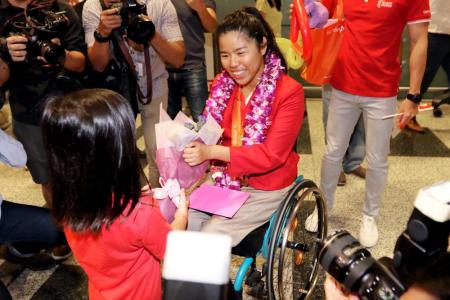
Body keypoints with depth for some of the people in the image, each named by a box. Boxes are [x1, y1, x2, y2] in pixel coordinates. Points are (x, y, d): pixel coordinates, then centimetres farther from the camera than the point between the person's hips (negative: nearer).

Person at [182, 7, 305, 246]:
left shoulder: (289, 92, -18)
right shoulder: (222, 84, 0)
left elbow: (272, 155, -21)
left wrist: (212, 152, -31)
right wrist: (191, 140, -19)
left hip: (267, 189, -5)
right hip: (225, 180, 5)